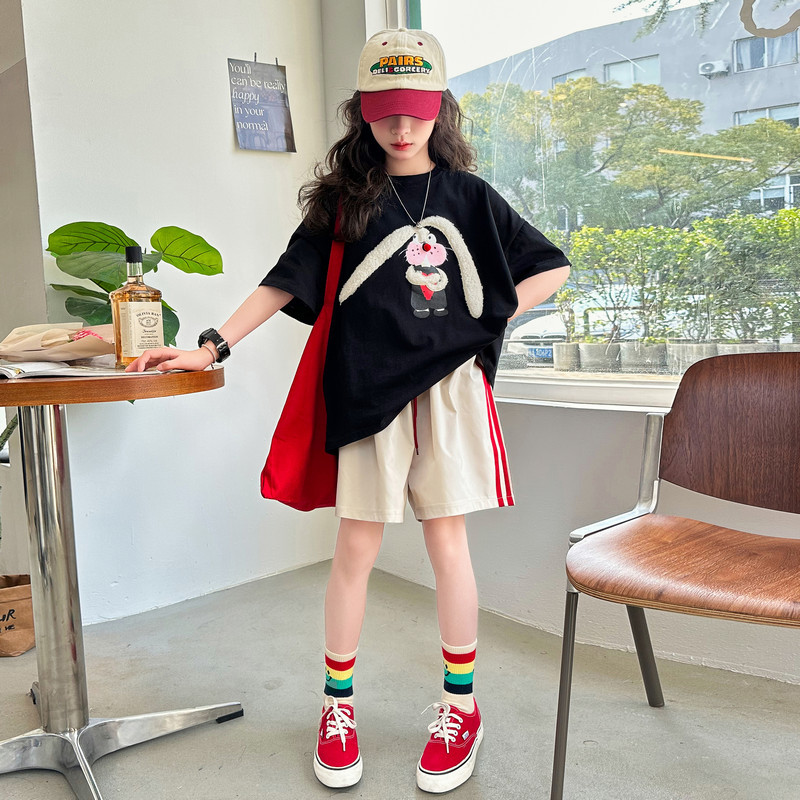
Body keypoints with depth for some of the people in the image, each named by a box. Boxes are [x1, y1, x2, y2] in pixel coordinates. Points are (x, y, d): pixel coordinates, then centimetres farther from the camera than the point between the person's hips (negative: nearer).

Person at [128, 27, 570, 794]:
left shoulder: (468, 196, 7)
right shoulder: (345, 199, 6)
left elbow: (550, 267, 11)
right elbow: (285, 281, 2)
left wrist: (486, 322, -1)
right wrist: (211, 346, -7)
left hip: (450, 388, 0)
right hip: (369, 391, 0)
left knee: (447, 543, 4)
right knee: (355, 550, 3)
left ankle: (461, 704, 21)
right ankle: (337, 704, 22)